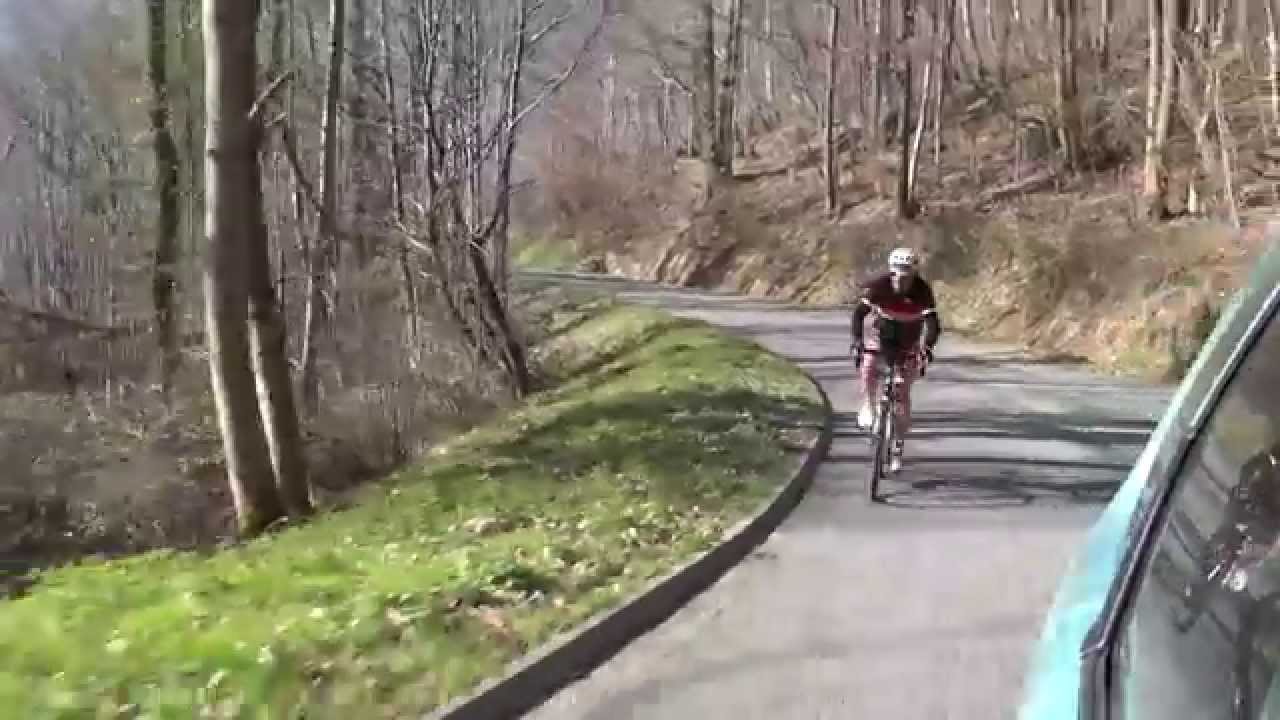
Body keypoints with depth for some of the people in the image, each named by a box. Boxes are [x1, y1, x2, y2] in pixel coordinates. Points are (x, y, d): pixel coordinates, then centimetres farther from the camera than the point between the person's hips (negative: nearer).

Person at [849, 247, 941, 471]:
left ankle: (898, 446, 9)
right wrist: (856, 340, -41)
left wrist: (927, 348, -49)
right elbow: (859, 312, -28)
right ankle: (866, 408, -7)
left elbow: (932, 323, -33)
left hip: (909, 340, 0)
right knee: (868, 367, -31)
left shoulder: (923, 290, -26)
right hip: (881, 333, 1)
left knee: (904, 394, -2)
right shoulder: (877, 284, -25)